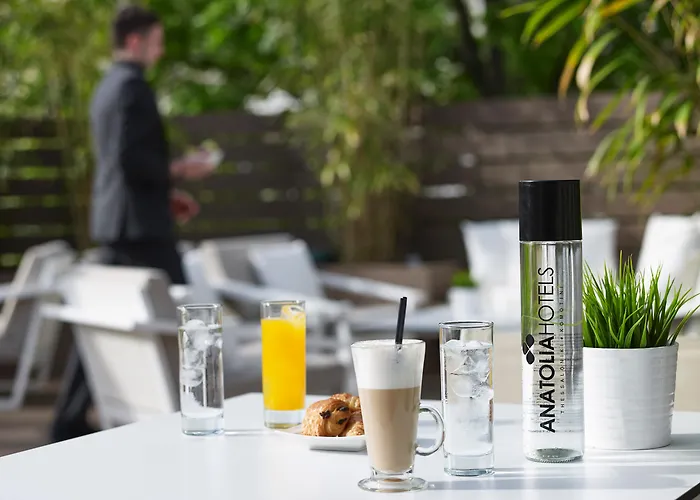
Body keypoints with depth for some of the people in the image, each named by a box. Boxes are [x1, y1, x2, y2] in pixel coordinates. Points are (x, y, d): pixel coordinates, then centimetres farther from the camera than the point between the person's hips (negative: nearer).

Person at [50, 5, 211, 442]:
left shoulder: (107, 88, 17)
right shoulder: (133, 86, -14)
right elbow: (132, 159, -23)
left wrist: (165, 192, 19)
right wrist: (179, 170, -10)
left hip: (114, 222, 10)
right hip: (141, 224, -10)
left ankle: (70, 420, 8)